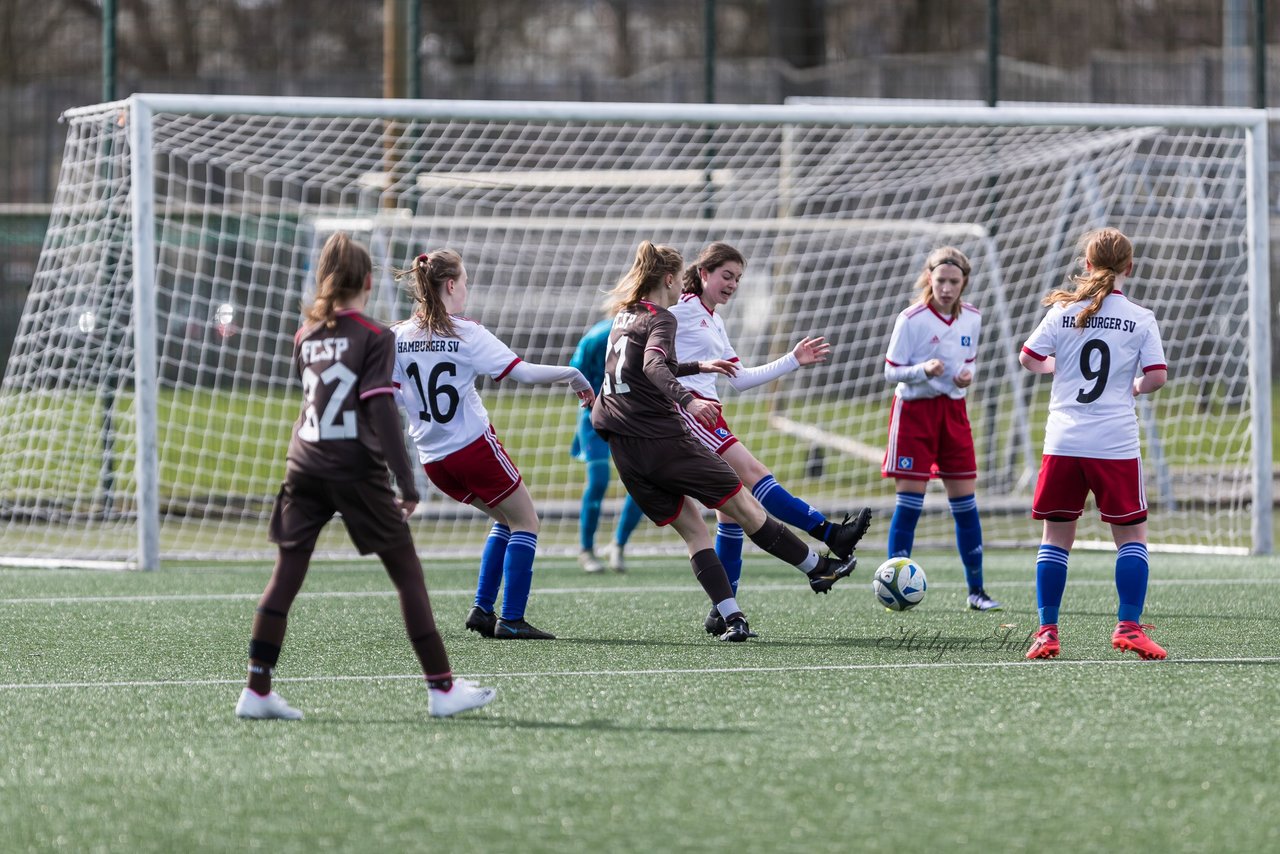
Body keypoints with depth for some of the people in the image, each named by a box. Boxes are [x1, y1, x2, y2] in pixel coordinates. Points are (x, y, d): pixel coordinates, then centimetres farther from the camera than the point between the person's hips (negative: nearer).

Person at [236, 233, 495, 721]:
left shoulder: (306, 336, 9)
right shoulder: (374, 337, -7)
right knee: (407, 571, 4)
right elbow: (381, 409, -14)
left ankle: (257, 690, 0)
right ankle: (442, 688, 4)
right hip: (356, 471, -5)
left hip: (304, 467, 5)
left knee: (287, 574, 5)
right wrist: (406, 483, -14)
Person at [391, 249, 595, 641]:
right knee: (525, 522, 9)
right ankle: (511, 619, 1)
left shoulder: (399, 336, 2)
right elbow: (522, 371, -16)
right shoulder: (465, 333, -12)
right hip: (474, 446, -6)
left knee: (505, 519, 23)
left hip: (432, 458, 6)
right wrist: (572, 375, -3)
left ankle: (482, 609, 16)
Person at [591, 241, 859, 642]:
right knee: (744, 507, 4)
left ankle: (731, 617, -4)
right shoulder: (660, 319, -8)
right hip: (663, 439, -8)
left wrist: (698, 367, 42)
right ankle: (817, 568, 15)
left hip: (625, 451, 8)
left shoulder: (624, 317, 18)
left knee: (692, 529, 7)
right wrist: (687, 399, -43)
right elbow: (654, 366, -28)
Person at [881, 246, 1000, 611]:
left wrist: (967, 375, -5)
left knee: (965, 502, 5)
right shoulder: (911, 319, -11)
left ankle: (976, 590, 14)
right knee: (909, 502, -6)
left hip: (953, 409, 5)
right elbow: (892, 370, -8)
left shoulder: (971, 318, 4)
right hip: (915, 408, -5)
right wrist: (924, 370, -26)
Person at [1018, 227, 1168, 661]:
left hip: (1063, 441, 2)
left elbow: (1029, 358, 4)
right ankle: (1129, 625, -3)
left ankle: (1047, 631, 4)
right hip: (1116, 442, -2)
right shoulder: (1141, 319, -2)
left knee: (1056, 535, 8)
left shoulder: (1063, 311, 2)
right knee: (1131, 535, 8)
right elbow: (1157, 376, -6)